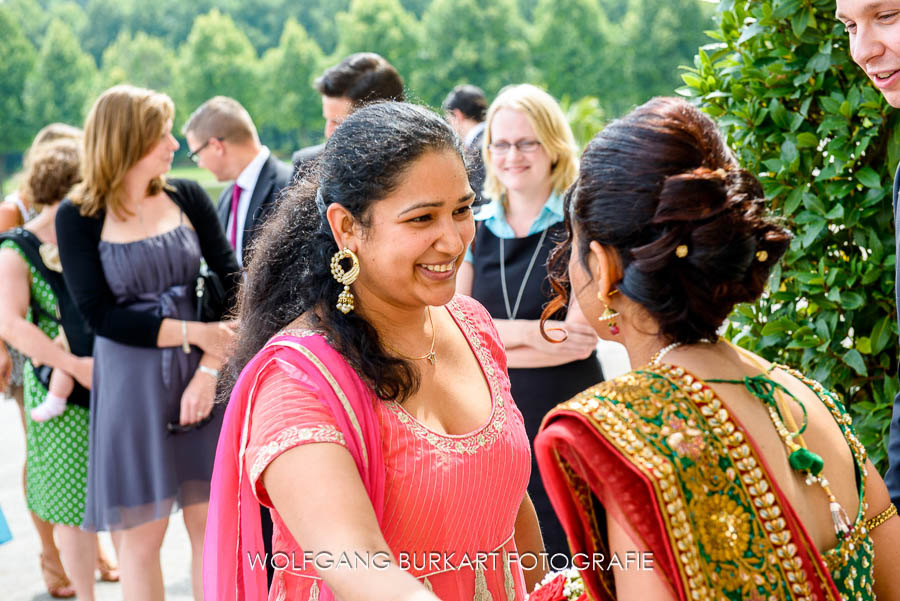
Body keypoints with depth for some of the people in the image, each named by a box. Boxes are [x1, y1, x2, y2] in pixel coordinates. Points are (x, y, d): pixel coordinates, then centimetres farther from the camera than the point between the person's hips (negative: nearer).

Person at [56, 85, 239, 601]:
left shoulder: (187, 197, 2)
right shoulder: (79, 217, -5)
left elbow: (234, 282, -3)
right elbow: (100, 314, -10)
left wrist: (211, 368, -14)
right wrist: (194, 332, -15)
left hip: (200, 378, 2)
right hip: (130, 384, -2)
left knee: (212, 524, 7)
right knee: (142, 534, 6)